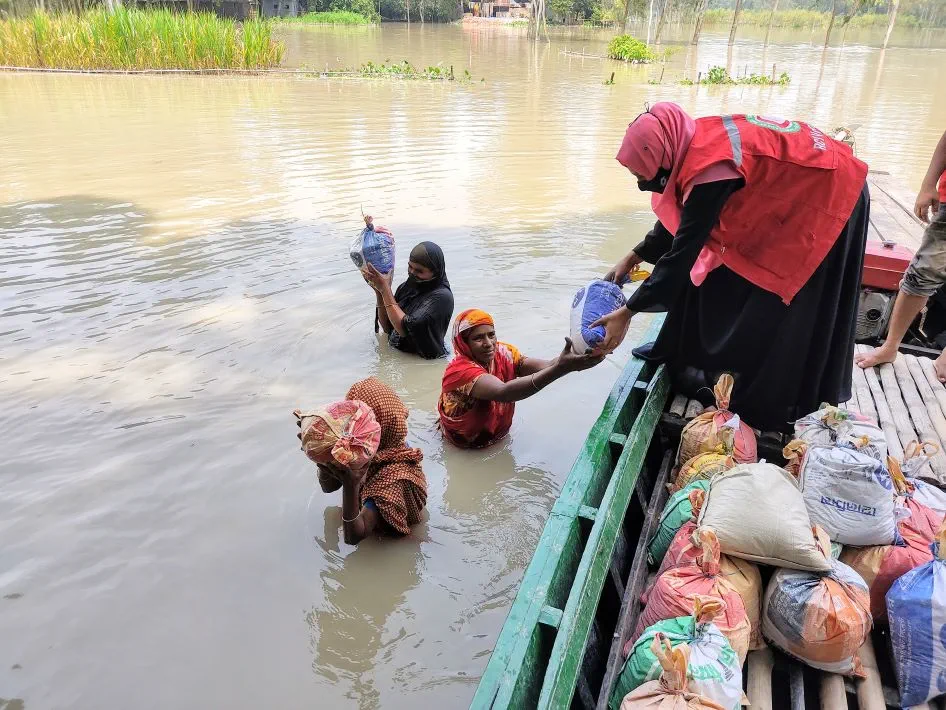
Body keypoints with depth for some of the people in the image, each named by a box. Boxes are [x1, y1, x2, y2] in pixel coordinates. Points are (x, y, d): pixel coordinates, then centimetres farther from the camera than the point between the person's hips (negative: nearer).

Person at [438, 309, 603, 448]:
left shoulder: (503, 353, -12)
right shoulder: (459, 370, -31)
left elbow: (545, 366, -28)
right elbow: (503, 393, -47)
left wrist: (571, 360, -51)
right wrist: (561, 368, -58)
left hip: (498, 433, 4)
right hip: (466, 443, -4)